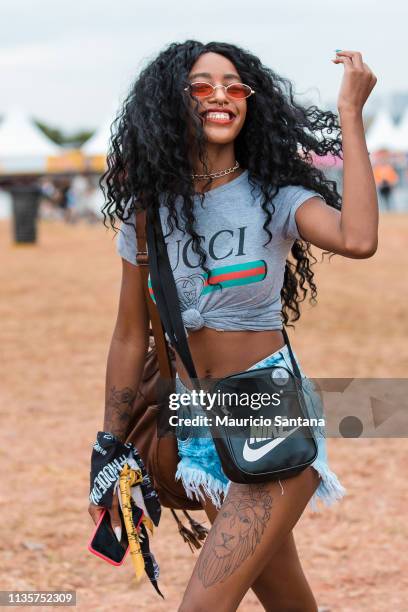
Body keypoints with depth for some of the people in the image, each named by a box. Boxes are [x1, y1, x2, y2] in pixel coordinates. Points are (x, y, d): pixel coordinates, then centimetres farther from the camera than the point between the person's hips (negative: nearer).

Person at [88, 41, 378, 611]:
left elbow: (358, 239, -31)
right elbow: (130, 338, 9)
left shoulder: (275, 198, -8)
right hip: (198, 428, 5)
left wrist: (351, 114, -24)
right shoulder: (148, 211, 3)